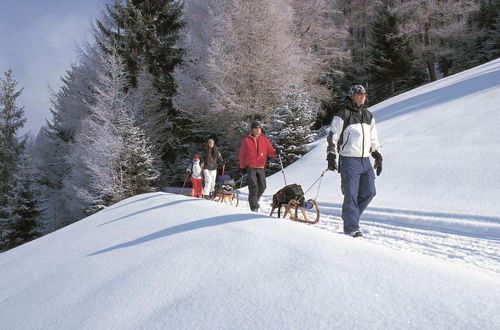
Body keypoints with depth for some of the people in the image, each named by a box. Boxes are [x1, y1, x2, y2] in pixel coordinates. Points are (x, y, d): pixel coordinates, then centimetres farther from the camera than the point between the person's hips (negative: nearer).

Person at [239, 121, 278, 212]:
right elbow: (242, 154, 4)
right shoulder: (246, 140, -2)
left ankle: (255, 200, 32)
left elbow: (270, 151, 5)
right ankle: (254, 206, -7)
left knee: (262, 187, 6)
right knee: (254, 186, -13)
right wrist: (242, 167, 4)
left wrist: (276, 153, -18)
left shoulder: (265, 140, 6)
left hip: (261, 167, 4)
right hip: (250, 167, -4)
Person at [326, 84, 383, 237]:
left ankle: (351, 215, 24)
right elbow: (332, 137, -4)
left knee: (368, 192, 5)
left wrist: (378, 157, 18)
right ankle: (351, 227, 0)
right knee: (351, 195, -7)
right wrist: (331, 157, -11)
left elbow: (374, 140, 23)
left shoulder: (368, 116, 16)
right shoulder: (342, 115, -4)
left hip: (365, 160, 6)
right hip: (349, 160, -6)